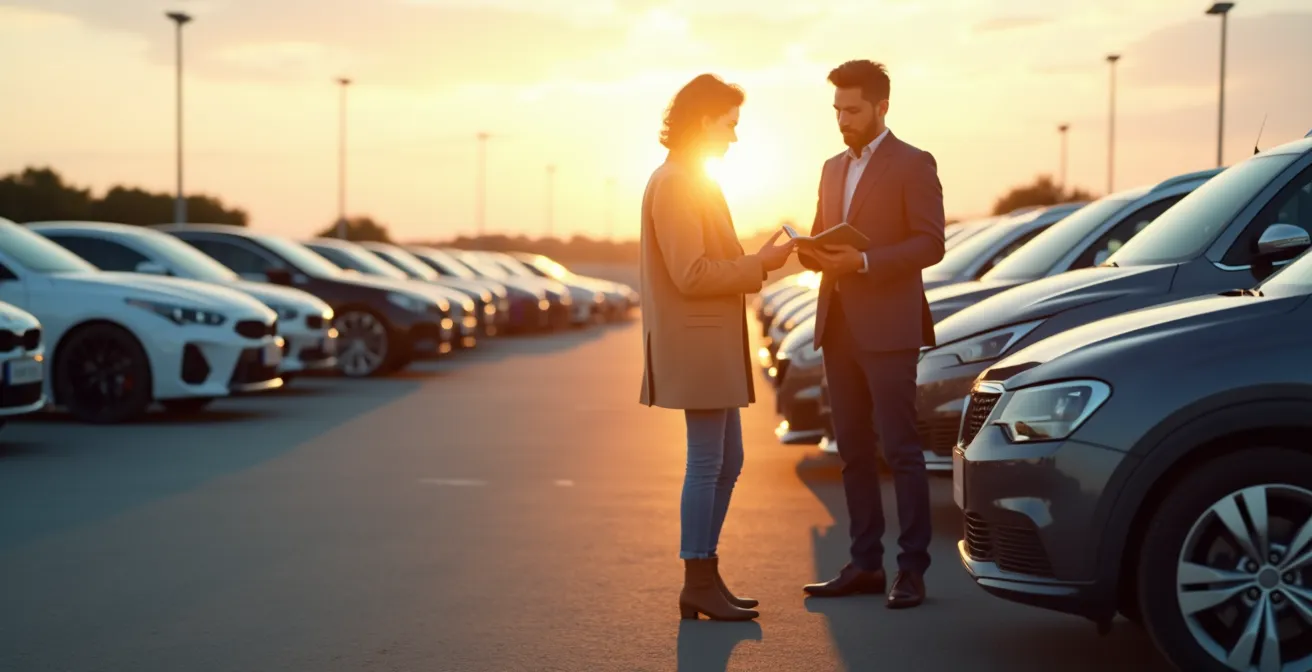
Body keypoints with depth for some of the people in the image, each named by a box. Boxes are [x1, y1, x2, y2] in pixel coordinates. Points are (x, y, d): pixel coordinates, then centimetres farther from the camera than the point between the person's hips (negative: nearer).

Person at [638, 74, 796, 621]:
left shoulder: (692, 180, 18)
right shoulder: (675, 183, -14)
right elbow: (691, 275, -20)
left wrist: (758, 263, 12)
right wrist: (759, 265, -13)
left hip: (714, 347, 11)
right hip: (696, 346, -11)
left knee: (727, 462, 13)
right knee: (706, 463, -5)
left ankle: (706, 577, 19)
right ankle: (698, 585, 4)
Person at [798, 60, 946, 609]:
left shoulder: (913, 165, -3)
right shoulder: (833, 168, 18)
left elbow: (930, 244, -11)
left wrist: (862, 261, -20)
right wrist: (812, 254, -1)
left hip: (887, 329, -7)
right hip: (837, 326, 7)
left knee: (900, 450, -5)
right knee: (853, 450, 8)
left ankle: (912, 569, 0)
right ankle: (865, 564, 15)